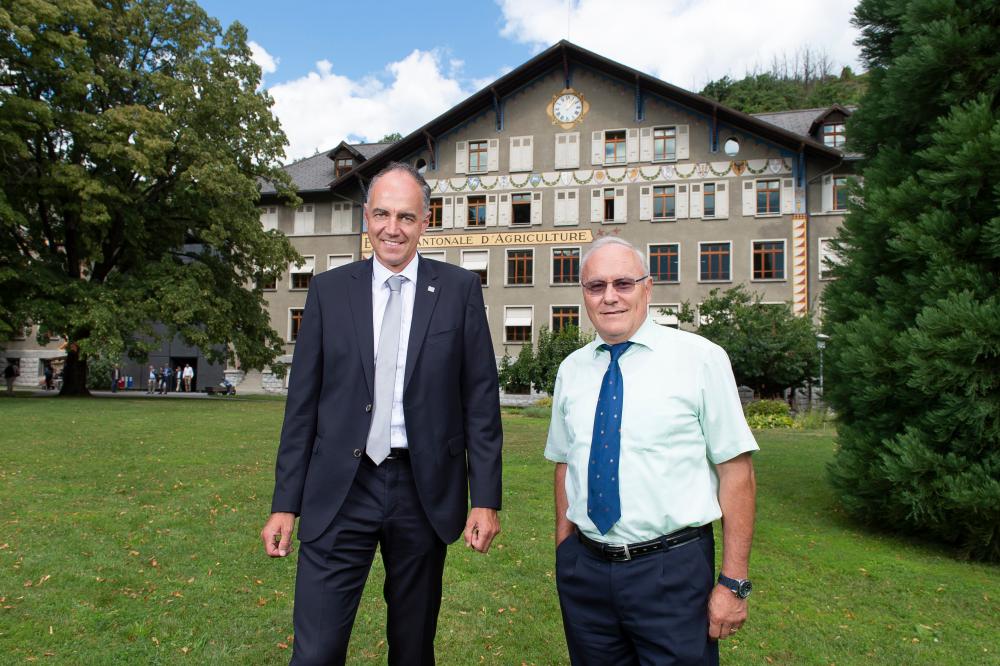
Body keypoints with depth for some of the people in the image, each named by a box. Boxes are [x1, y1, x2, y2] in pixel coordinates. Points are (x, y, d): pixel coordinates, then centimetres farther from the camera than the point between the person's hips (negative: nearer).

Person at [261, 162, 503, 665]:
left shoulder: (459, 289, 0)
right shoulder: (328, 290, 3)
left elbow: (480, 399, -1)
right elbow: (303, 402, 4)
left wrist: (485, 499, -4)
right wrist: (285, 503, 3)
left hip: (425, 490, 0)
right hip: (340, 490, 0)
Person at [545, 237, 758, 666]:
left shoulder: (700, 358, -8)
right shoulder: (571, 369, 4)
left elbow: (736, 471, -9)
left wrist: (733, 581, -10)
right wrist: (564, 554, 9)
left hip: (673, 572, -3)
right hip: (584, 569, 4)